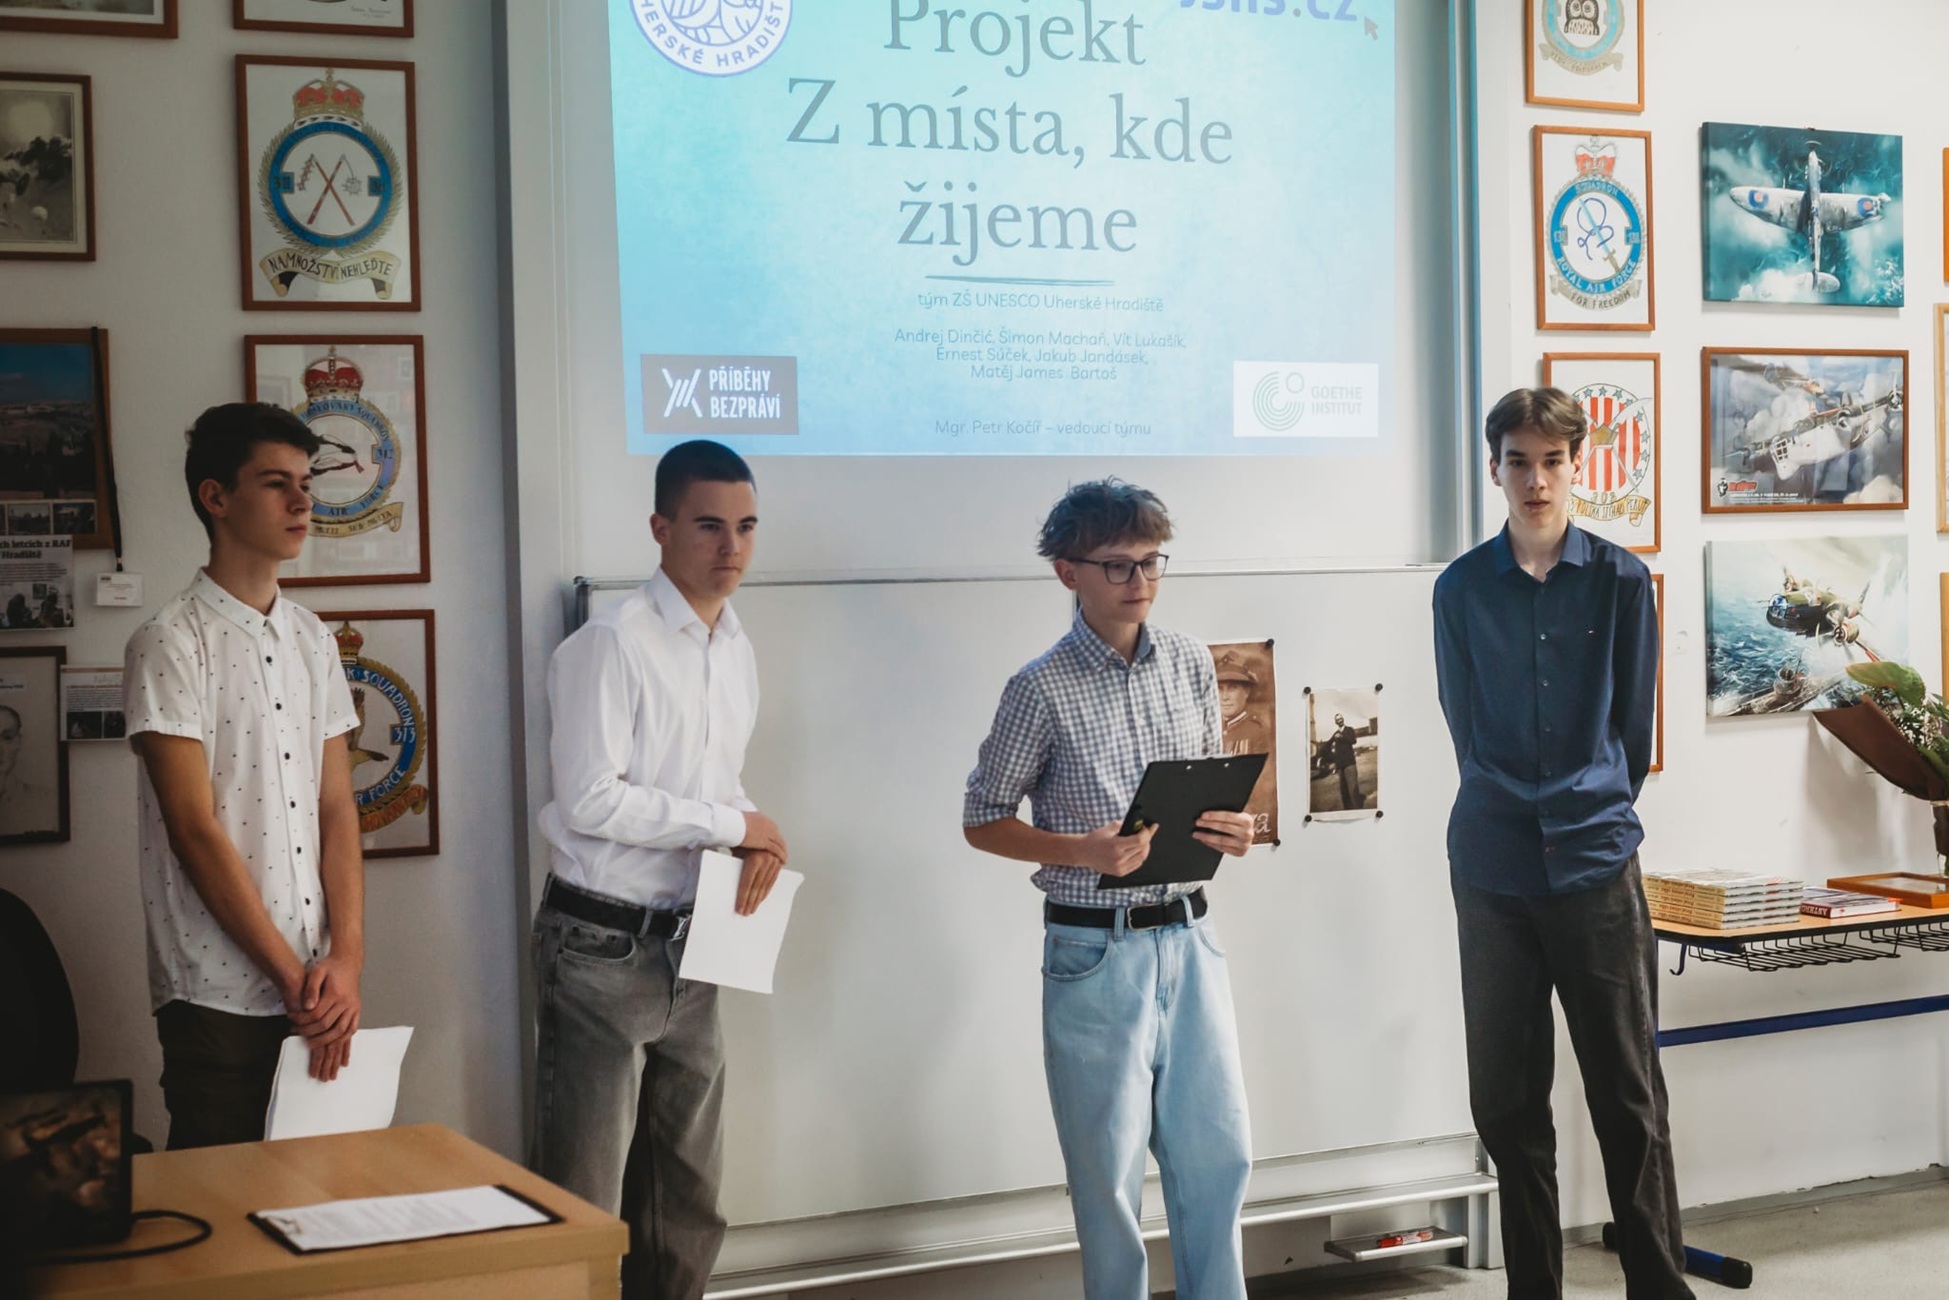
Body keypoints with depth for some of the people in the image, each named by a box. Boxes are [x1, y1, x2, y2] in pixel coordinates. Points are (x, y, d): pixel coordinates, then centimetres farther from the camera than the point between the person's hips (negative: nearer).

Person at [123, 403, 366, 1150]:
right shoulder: (171, 645, -8)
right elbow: (196, 831, -12)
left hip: (318, 992, 6)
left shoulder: (312, 641, 11)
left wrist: (346, 958, -4)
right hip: (220, 998, -6)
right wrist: (293, 976, -12)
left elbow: (337, 808, 9)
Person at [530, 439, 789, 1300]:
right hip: (603, 947, -7)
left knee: (689, 1202, 15)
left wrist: (757, 844, -3)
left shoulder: (736, 651, 10)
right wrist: (731, 825, -14)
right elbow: (590, 801, -22)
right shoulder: (613, 645, -15)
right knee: (583, 1203, 1)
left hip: (690, 949, 8)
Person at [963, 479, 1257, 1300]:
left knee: (1219, 1150, 9)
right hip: (1096, 949, -4)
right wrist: (1085, 852, -19)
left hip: (1189, 936, 4)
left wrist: (1231, 828, -6)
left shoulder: (1190, 664, 5)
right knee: (1110, 1163, 4)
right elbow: (982, 820, -4)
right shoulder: (1043, 688, -10)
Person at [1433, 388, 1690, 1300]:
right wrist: (1520, 814, 9)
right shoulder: (1461, 590, 3)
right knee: (1505, 1099, 8)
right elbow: (1467, 734, 10)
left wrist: (1596, 813, 9)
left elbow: (1635, 729, 7)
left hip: (1598, 864, -1)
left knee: (1629, 1097, 3)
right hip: (1494, 871, 1)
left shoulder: (1621, 582, 0)